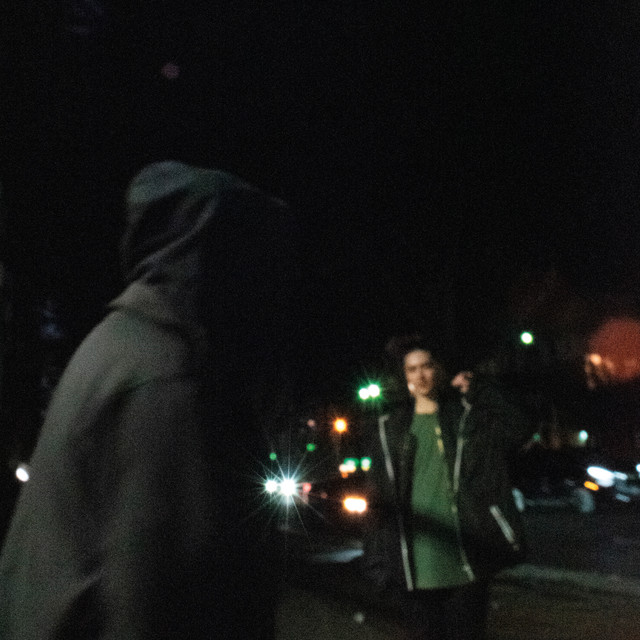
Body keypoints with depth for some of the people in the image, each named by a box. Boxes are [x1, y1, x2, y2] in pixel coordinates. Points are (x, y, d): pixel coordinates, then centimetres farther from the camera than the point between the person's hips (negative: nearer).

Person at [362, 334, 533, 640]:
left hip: (466, 564, -1)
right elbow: (379, 499, 8)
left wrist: (478, 389, -6)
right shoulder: (390, 429, 9)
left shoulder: (468, 416, 8)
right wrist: (381, 564, 3)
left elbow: (520, 428, -7)